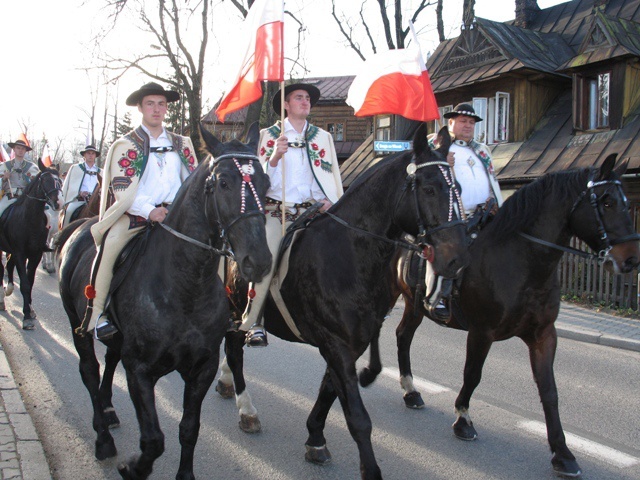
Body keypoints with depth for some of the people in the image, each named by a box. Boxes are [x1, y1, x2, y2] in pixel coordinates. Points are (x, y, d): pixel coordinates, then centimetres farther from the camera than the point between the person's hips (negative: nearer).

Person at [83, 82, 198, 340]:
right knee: (110, 244, -29)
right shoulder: (126, 144, 6)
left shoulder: (181, 144, 18)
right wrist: (150, 211, -21)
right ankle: (96, 314, -18)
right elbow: (122, 191, -6)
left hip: (175, 213, 4)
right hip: (136, 213, -4)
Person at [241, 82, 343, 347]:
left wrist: (331, 199, -2)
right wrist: (275, 156, -14)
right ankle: (254, 324, -5)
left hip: (311, 210, 2)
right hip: (276, 209, -2)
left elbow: (333, 174, 15)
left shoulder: (323, 136, 17)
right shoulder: (268, 135, 11)